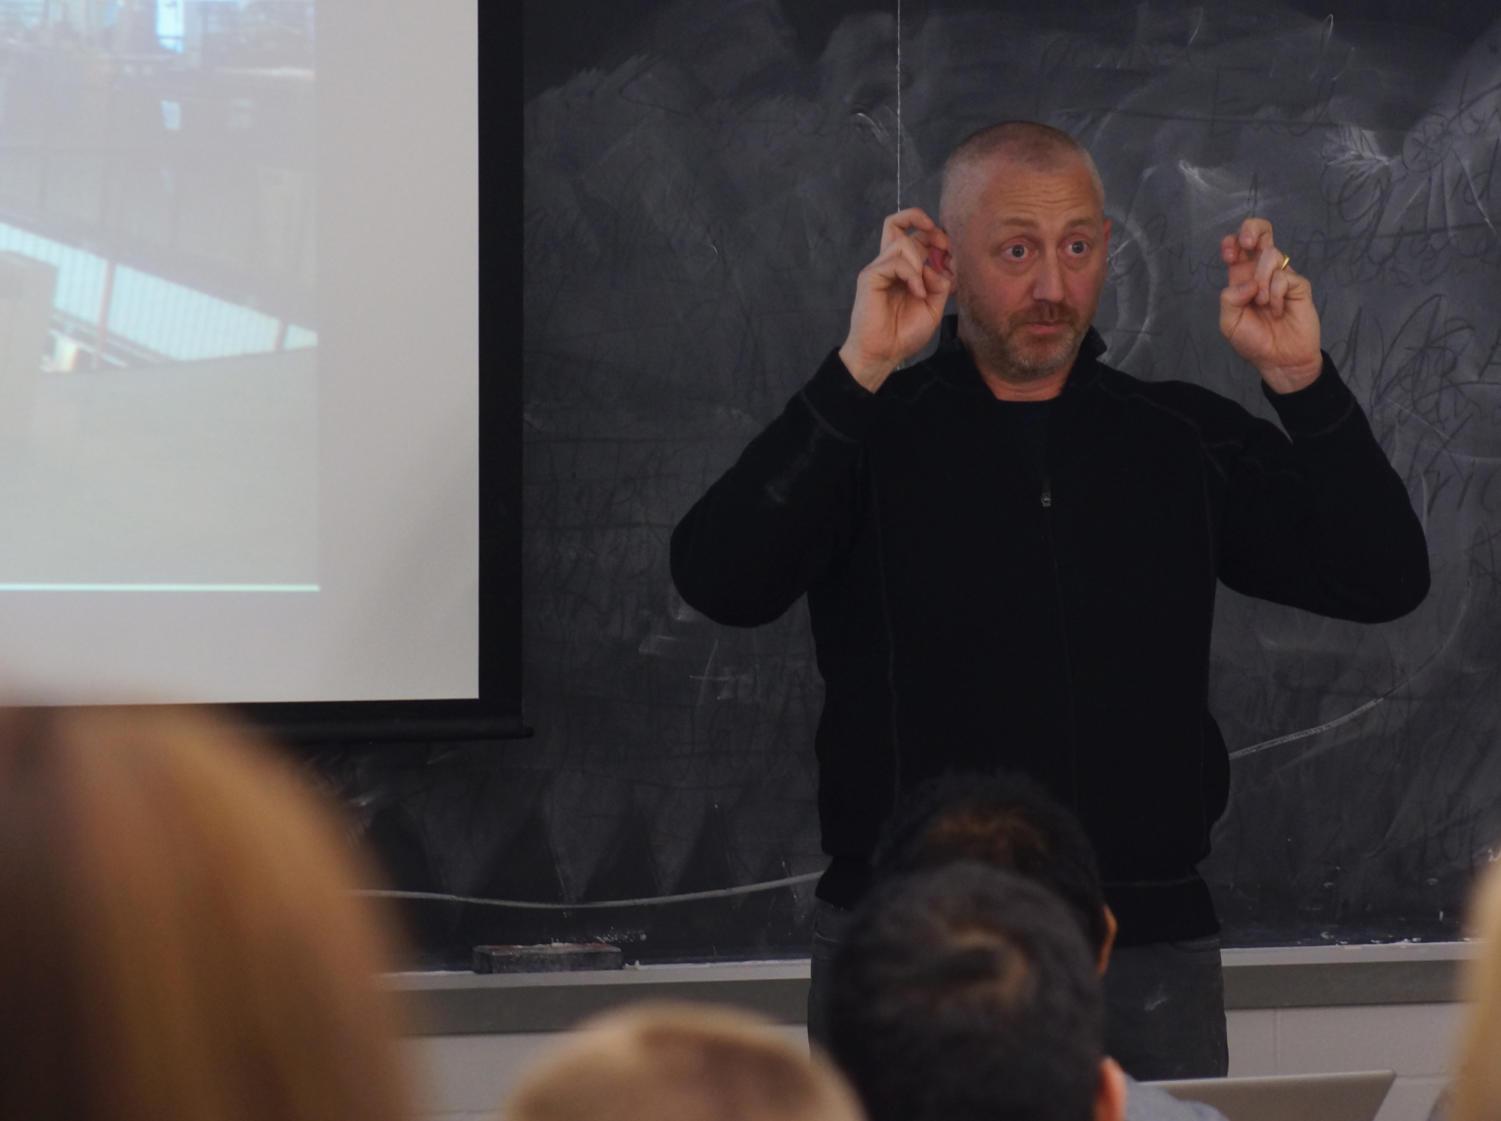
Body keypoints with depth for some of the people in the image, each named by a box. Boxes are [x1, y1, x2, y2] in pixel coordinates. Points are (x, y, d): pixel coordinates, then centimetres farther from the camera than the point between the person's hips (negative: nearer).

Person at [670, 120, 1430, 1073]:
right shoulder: (867, 433, 2)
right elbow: (721, 582, -16)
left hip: (1151, 946, 2)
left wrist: (1303, 380, -9)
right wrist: (859, 372, -21)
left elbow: (1384, 581, 3)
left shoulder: (1185, 440, 10)